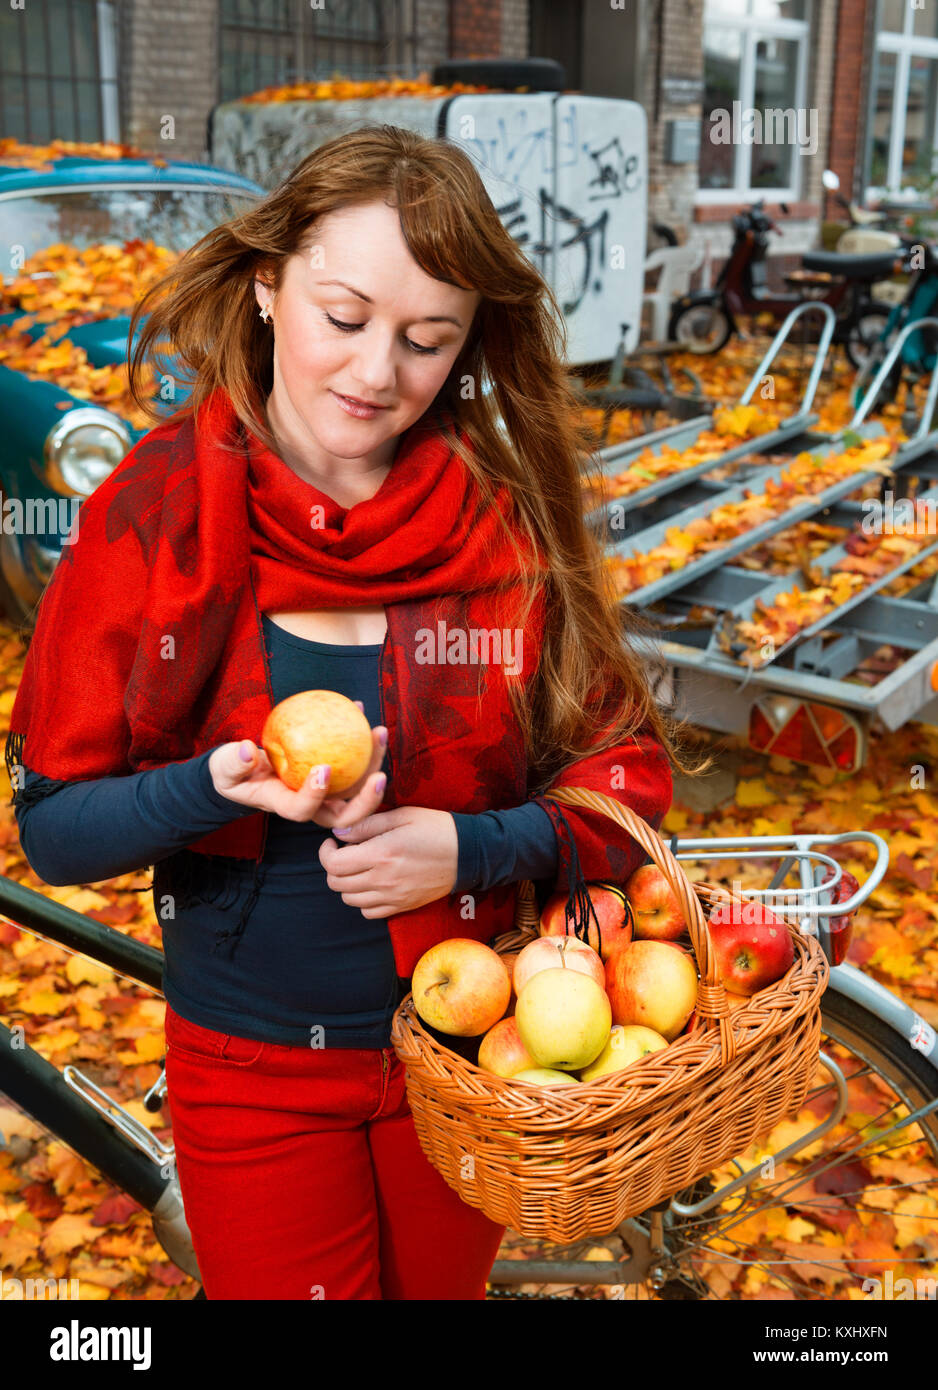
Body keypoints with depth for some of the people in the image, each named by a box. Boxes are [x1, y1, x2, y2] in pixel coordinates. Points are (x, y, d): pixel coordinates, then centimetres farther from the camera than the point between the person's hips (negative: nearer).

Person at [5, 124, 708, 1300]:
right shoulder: (154, 516, -13)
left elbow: (626, 766, -4)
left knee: (443, 1284, 26)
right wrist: (219, 789, -30)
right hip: (251, 1067, -1)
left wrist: (475, 846, -22)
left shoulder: (505, 514, -10)